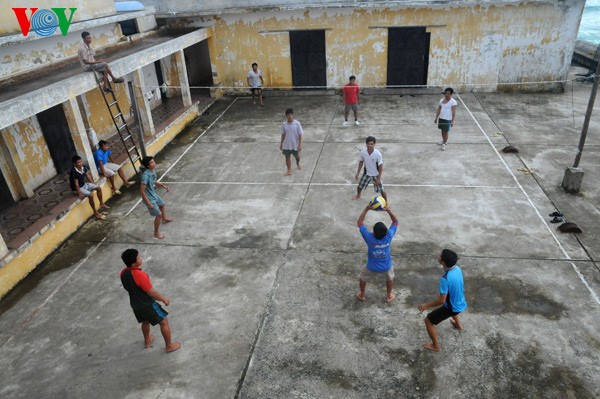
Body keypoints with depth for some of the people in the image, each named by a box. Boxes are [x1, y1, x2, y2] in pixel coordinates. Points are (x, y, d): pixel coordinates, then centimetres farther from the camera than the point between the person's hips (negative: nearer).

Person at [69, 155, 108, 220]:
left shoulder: (83, 167, -8)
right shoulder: (73, 172, -30)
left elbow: (88, 176, 5)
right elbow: (76, 184, -27)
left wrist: (93, 185, 8)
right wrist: (79, 194, -24)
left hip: (84, 184, 8)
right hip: (78, 188, -8)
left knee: (98, 188, 0)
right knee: (90, 195, -26)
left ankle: (102, 204, 18)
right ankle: (96, 213, -15)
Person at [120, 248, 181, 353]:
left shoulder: (123, 272, -10)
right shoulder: (140, 275, -34)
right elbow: (151, 292, -25)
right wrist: (164, 299, -10)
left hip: (135, 304, 8)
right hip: (147, 305, -8)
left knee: (145, 321, 34)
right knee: (164, 322, 12)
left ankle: (147, 341, 55)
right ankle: (169, 346, 26)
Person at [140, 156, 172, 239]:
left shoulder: (153, 171, -8)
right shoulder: (145, 175, -34)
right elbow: (142, 191, -30)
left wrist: (163, 185, 9)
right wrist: (149, 203, -28)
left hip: (154, 194, 9)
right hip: (149, 198, -9)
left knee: (162, 204, 33)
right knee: (158, 215, 0)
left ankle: (164, 218, 63)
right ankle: (156, 232, 22)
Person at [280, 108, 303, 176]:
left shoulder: (297, 124, -15)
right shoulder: (284, 124, -6)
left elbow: (300, 135, -12)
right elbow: (283, 134, 5)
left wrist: (300, 144, -15)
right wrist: (281, 143, 8)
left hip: (295, 145, -2)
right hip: (287, 145, 2)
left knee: (297, 156, 18)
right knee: (287, 157, 6)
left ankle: (298, 163, 50)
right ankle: (289, 170, 18)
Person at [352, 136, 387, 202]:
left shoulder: (378, 154, -29)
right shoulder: (362, 152, -19)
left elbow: (380, 167, -19)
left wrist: (379, 178, -18)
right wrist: (357, 173, 3)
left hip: (376, 175, -3)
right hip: (366, 173, 3)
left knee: (381, 190, 0)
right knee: (360, 186, 20)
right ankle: (358, 195, 55)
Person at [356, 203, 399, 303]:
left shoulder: (369, 238, -32)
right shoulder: (388, 237, -29)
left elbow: (360, 222, -22)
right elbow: (395, 222, -15)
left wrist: (366, 209, -23)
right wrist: (389, 210, -26)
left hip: (372, 267, -1)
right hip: (386, 267, 1)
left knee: (362, 278, 30)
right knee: (390, 278, 35)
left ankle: (362, 295, 47)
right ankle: (389, 296, 50)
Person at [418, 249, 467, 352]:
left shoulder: (445, 279, -37)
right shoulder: (457, 268, -13)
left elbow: (441, 301, -29)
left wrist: (426, 305, -16)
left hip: (452, 307, -7)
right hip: (461, 303, 7)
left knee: (428, 321, 8)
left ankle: (435, 346, 22)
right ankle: (458, 324, 65)